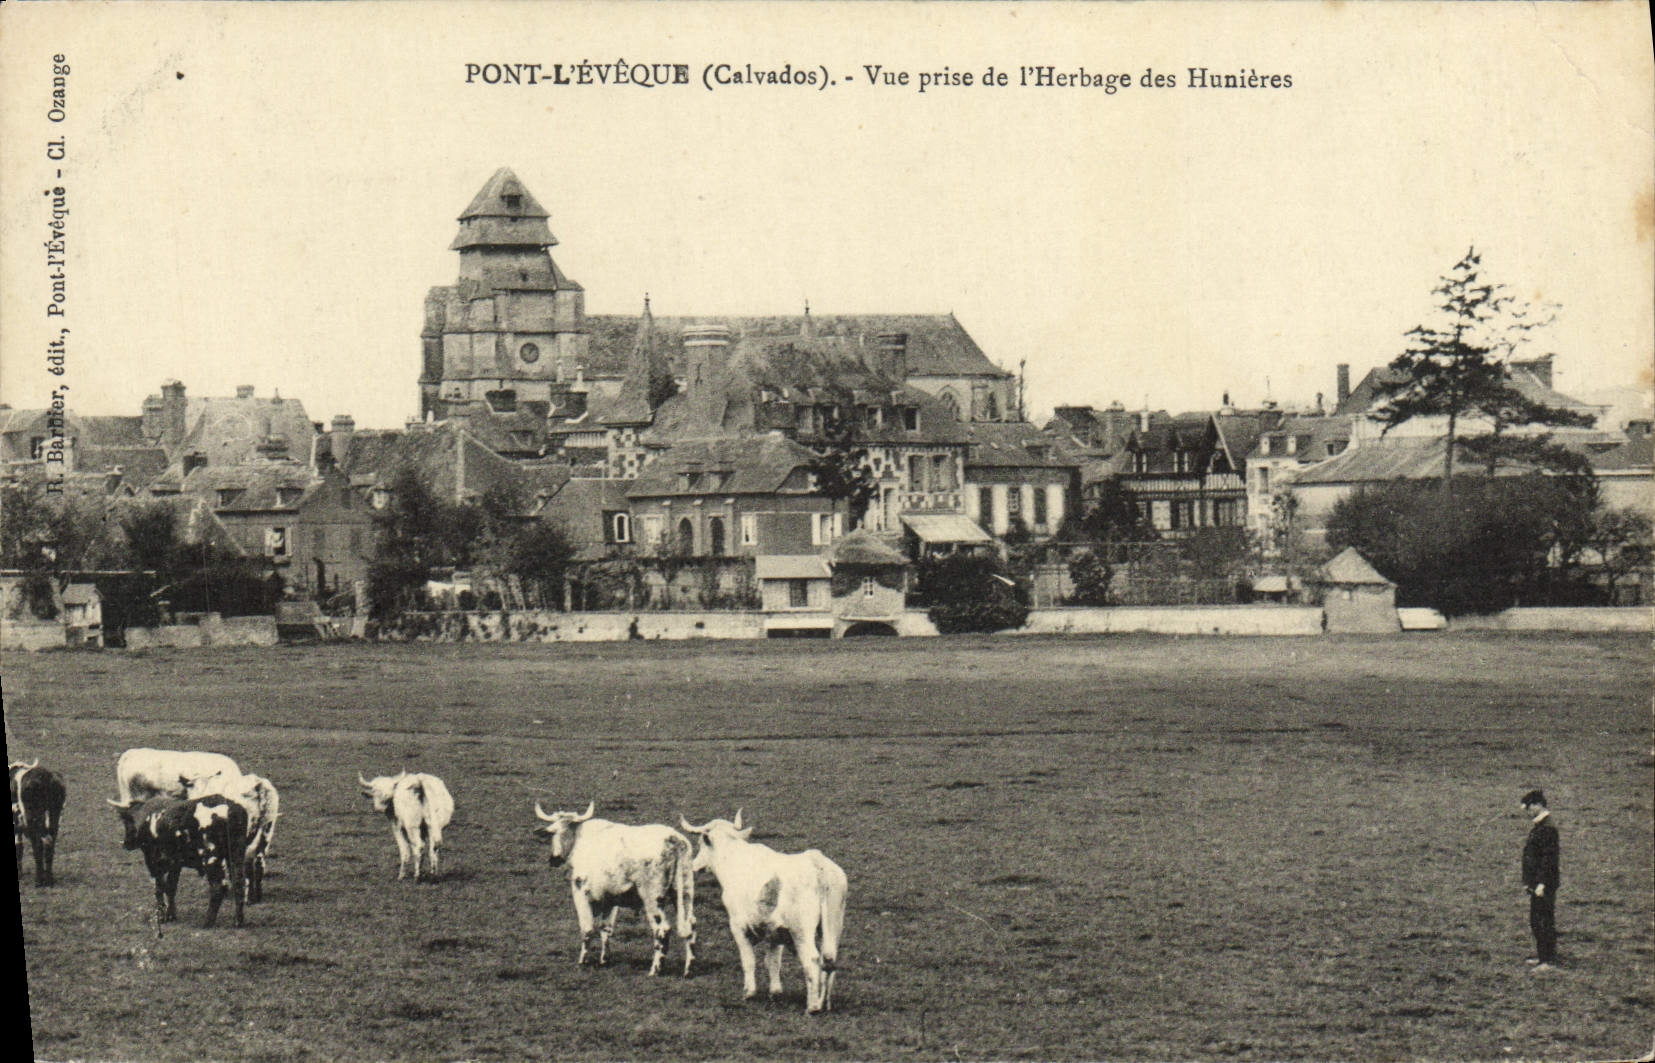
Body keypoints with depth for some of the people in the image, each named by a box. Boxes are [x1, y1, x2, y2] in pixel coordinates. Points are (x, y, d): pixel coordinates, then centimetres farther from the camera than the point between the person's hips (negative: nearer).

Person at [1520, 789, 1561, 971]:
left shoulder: (1548, 828, -17)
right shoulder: (1538, 826, 15)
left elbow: (1548, 858, -21)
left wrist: (1541, 884, -23)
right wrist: (1528, 881, 20)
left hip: (1544, 885, -10)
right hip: (1536, 883, 10)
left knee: (1546, 922, -5)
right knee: (1535, 921, 17)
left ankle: (1548, 961, -1)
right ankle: (1541, 955, 26)